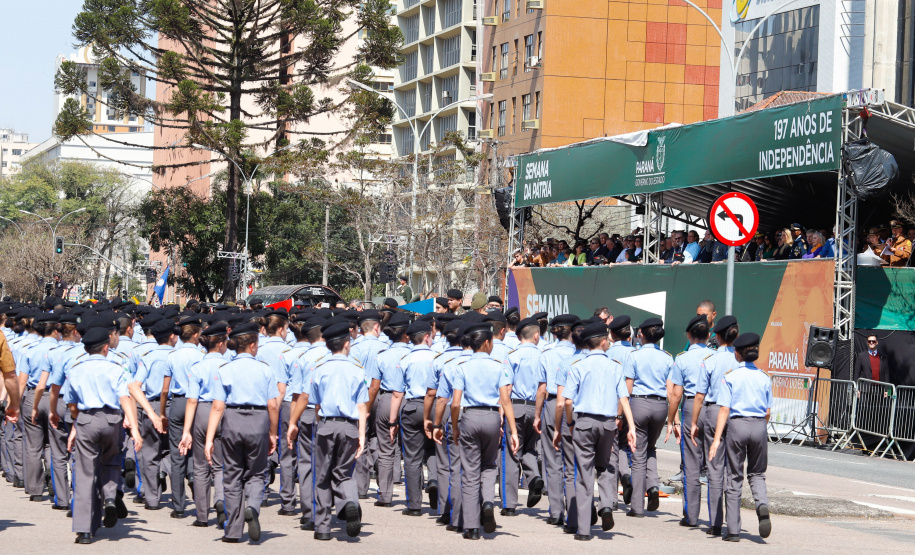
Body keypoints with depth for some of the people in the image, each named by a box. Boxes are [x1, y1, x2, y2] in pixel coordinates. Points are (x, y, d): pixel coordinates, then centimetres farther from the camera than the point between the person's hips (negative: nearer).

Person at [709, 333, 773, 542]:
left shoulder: (730, 376, -2)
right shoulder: (764, 377, 6)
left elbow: (724, 409, -8)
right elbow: (768, 412, 7)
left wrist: (717, 438, -9)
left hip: (737, 424, -2)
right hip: (759, 425, 2)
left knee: (734, 477, 7)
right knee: (757, 473, 18)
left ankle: (733, 530, 7)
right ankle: (762, 504, -14)